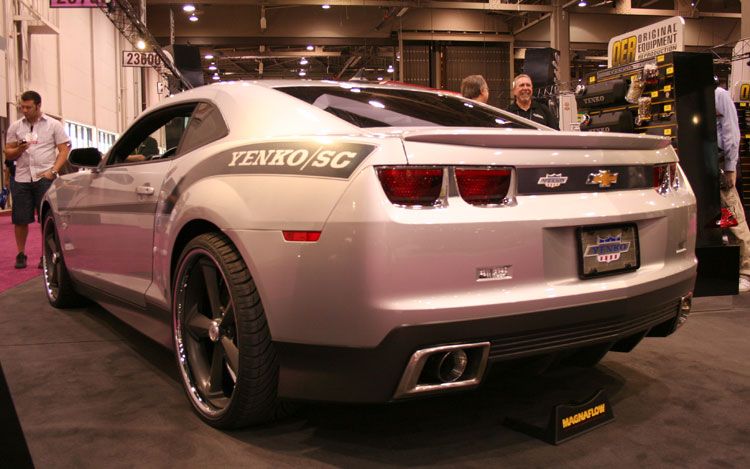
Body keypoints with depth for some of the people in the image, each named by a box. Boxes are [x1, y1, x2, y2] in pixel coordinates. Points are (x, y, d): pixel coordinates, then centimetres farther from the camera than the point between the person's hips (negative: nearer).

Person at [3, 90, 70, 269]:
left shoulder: (54, 125, 6)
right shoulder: (15, 127, 13)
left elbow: (64, 150, 2)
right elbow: (8, 154, 14)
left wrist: (53, 171, -10)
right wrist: (19, 149, -8)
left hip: (45, 178, -3)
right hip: (21, 179, 3)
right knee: (20, 219, 4)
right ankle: (20, 254, 17)